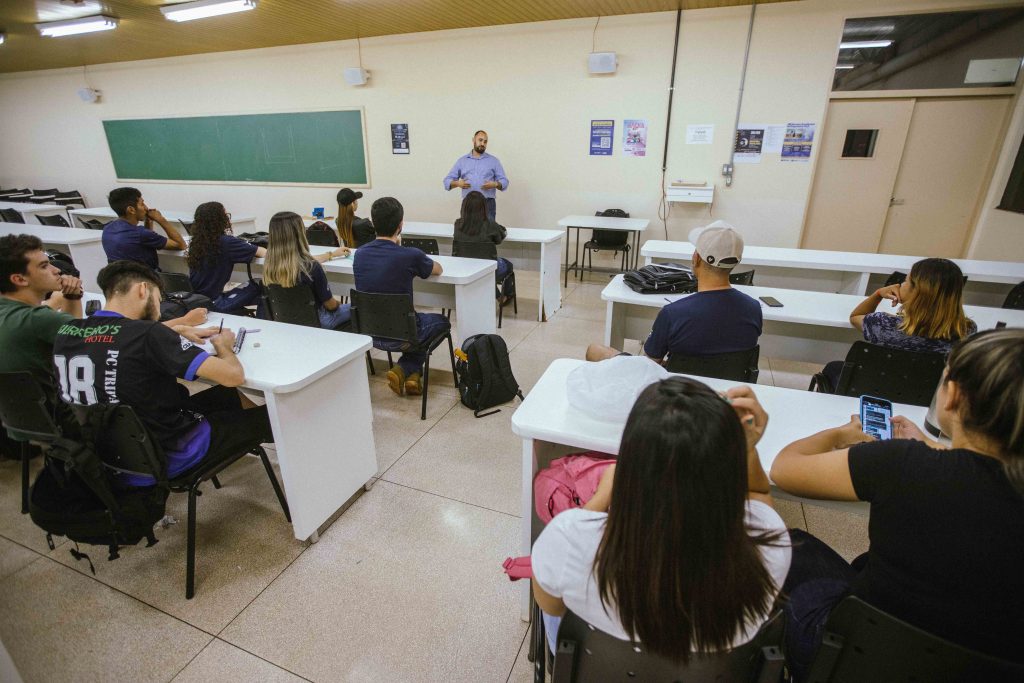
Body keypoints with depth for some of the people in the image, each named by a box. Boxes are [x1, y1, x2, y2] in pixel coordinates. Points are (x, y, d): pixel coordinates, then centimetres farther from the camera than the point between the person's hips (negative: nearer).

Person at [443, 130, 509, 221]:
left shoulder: (494, 160, 12)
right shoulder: (462, 160, 14)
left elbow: (504, 181, 8)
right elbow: (447, 180, 11)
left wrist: (495, 184, -14)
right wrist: (458, 183, -12)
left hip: (488, 204, -1)